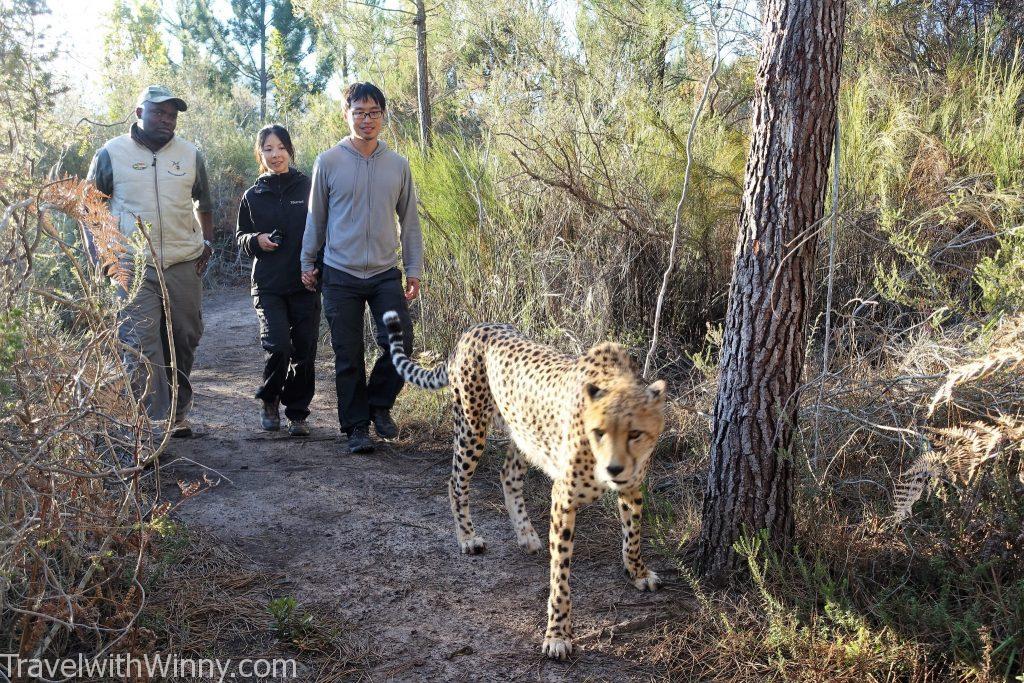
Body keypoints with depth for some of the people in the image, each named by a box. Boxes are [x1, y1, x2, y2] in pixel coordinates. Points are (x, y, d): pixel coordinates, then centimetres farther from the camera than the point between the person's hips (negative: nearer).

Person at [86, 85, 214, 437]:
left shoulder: (190, 154, 9)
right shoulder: (111, 153, 1)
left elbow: (204, 202, 21)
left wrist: (207, 241, 10)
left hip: (184, 265, 3)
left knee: (184, 340, 8)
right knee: (141, 345, -10)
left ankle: (178, 411, 22)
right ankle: (155, 419, -8)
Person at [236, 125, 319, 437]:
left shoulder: (309, 188, 2)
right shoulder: (253, 196, 7)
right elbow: (240, 237, 17)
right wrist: (256, 240, -6)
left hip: (306, 285, 0)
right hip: (269, 287, 0)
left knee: (304, 352, 3)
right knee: (278, 347, -13)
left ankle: (297, 413, 20)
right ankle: (269, 400, 15)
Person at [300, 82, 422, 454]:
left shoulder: (398, 165, 4)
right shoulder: (328, 162, -1)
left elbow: (409, 221, 10)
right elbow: (315, 217, 8)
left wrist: (414, 269, 7)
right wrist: (307, 263, 9)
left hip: (386, 273, 2)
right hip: (341, 274, -1)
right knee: (348, 356, 3)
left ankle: (379, 405, 17)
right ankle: (356, 426, 17)